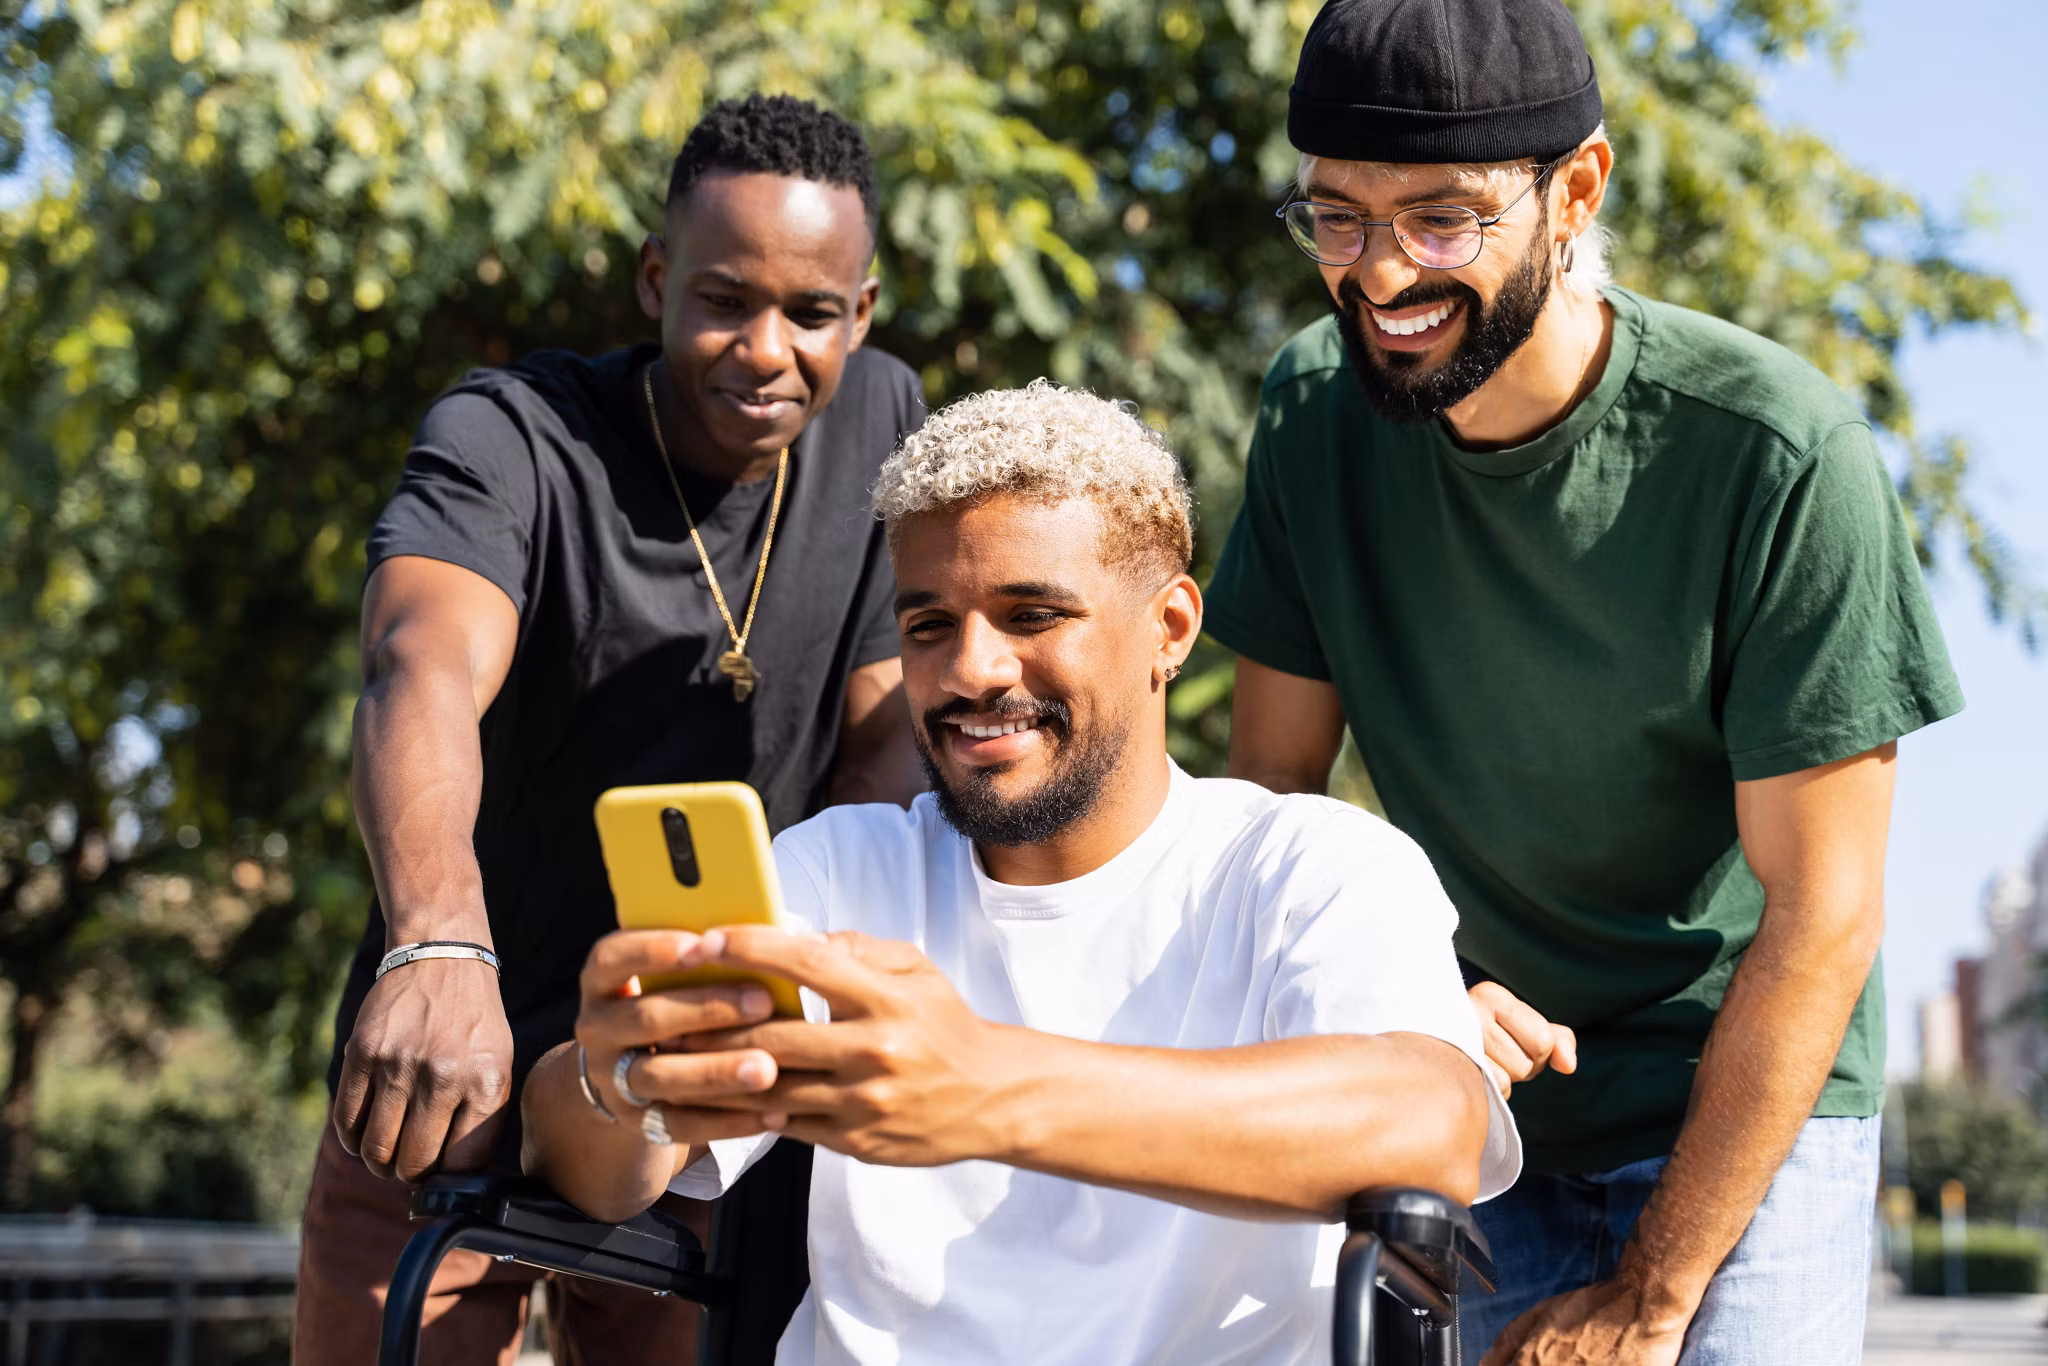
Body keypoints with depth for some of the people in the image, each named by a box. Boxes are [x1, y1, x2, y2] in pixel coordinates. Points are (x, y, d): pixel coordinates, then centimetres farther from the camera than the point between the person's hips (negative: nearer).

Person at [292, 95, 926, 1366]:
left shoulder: (878, 419, -3)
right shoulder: (510, 436, -17)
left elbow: (880, 747, 0)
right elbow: (427, 675, -36)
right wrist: (441, 947, -55)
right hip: (443, 1084, -3)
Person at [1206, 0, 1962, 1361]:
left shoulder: (1777, 448, -21)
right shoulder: (1318, 409, -8)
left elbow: (1822, 916, -18)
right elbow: (1273, 789, -1)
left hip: (1747, 1104, -3)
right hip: (1465, 1102, 4)